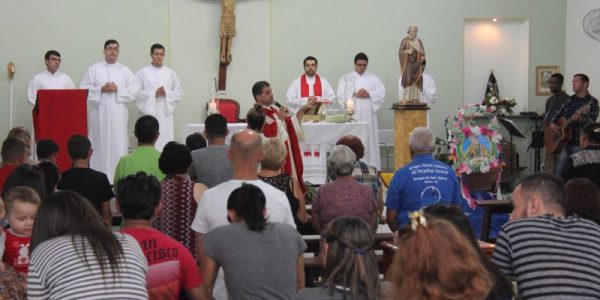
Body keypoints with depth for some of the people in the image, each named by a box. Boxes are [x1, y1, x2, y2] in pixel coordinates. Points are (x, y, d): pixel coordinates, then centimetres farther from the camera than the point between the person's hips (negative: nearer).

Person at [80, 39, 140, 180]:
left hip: (118, 114, 1)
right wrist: (101, 89, -12)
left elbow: (135, 89, 3)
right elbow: (84, 89, 1)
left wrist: (118, 89, -10)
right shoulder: (94, 69, 7)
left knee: (118, 144, -2)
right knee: (100, 144, -2)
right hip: (99, 114, -1)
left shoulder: (125, 70, 11)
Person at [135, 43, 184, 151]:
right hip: (149, 114, -2)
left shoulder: (171, 73, 10)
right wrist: (154, 94, -12)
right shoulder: (142, 73, 2)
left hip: (166, 115, 3)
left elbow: (180, 93, 10)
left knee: (166, 143, -2)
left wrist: (166, 93, -7)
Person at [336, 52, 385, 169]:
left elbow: (382, 94, 3)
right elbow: (341, 96, -1)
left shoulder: (373, 79, 14)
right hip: (353, 115, -1)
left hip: (369, 115, 1)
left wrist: (369, 94, -11)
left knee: (370, 141, -2)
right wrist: (355, 95, -12)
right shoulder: (345, 79, 10)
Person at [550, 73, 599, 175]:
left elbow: (591, 123, -17)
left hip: (580, 144, -6)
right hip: (565, 141, 6)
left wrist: (580, 118, -36)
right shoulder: (570, 101, 14)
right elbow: (558, 115, 20)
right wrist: (552, 124, 1)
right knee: (558, 171, 5)